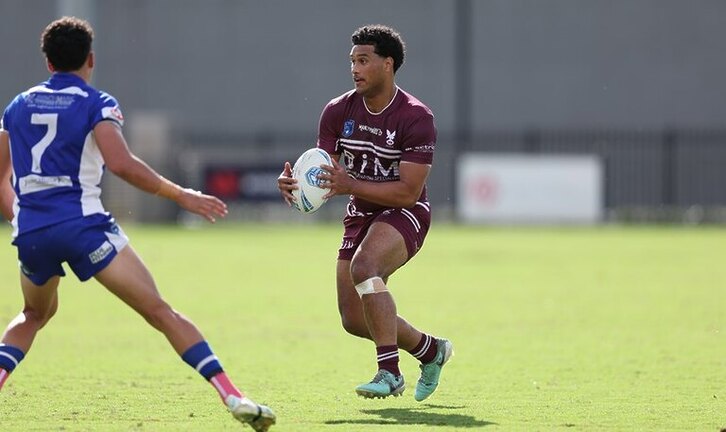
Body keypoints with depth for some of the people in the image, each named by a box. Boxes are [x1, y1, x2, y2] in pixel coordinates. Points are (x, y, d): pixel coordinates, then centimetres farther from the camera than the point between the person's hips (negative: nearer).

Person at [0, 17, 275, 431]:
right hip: (83, 224, -5)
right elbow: (121, 163, -16)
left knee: (35, 313, 32)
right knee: (162, 312, -5)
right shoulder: (97, 104, 1)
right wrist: (180, 194, -10)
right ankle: (233, 397, -16)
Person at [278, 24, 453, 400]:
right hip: (360, 215, 7)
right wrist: (293, 182, -27)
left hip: (404, 214, -6)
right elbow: (323, 175, -3)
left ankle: (389, 373, -32)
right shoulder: (338, 111, -3)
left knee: (364, 267, -36)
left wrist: (349, 185, -35)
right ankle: (431, 350, 32)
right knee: (354, 321, 5)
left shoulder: (415, 117, -19)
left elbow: (408, 191, -24)